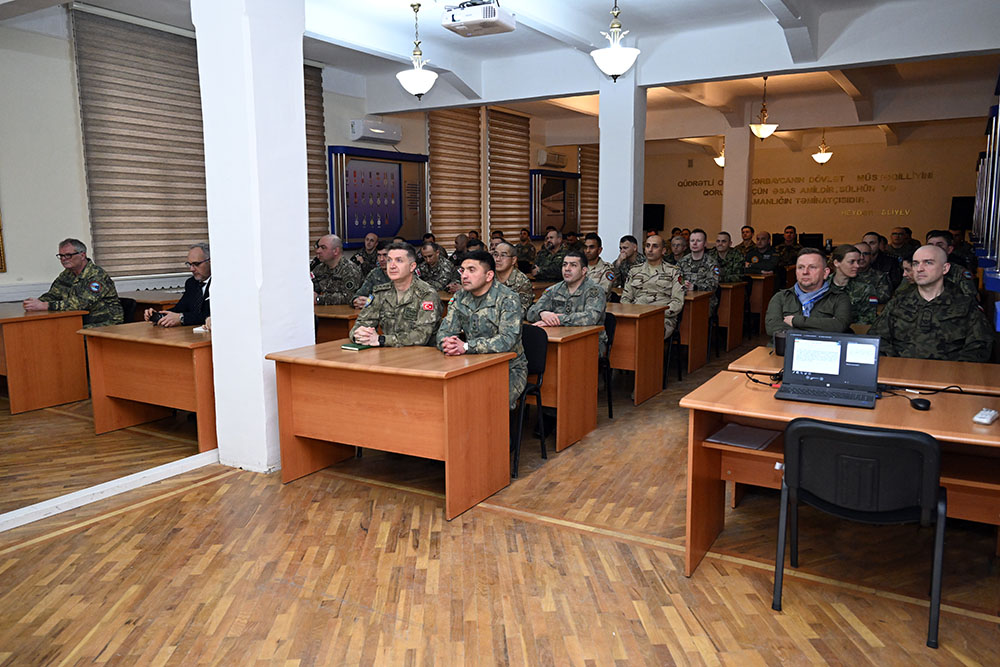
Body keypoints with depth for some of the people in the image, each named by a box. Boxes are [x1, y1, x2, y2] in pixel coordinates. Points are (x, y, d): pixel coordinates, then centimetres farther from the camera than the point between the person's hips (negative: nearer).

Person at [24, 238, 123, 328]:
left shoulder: (97, 275, -15)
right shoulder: (66, 275, 13)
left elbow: (79, 303, -25)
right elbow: (52, 295, 13)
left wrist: (44, 306, -26)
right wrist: (37, 302, -10)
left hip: (105, 325, -7)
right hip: (80, 323, 7)